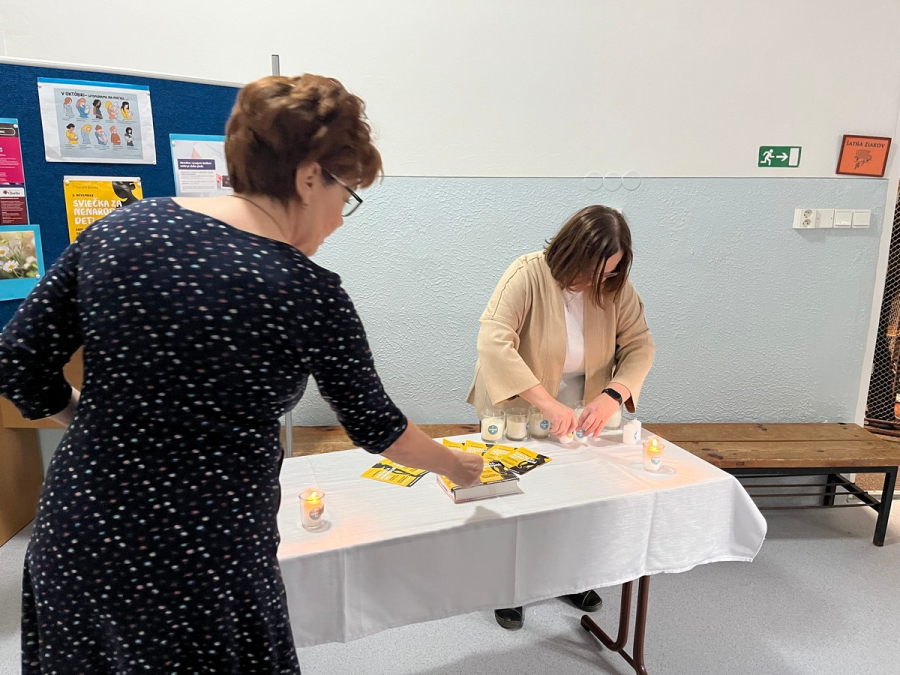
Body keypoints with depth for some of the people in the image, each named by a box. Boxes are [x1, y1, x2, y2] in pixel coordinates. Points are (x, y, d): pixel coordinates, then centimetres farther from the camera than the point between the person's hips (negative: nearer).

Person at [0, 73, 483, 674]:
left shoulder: (120, 229, -6)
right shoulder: (310, 295, -17)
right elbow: (375, 426, -4)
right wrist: (456, 466, 14)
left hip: (75, 536, 5)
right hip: (204, 564, -4)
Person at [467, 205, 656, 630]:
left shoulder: (615, 287, -9)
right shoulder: (528, 275, -24)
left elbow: (640, 346, -8)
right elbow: (493, 341, -33)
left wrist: (614, 393, -27)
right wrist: (546, 402, -39)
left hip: (582, 415, 4)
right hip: (519, 412, -4)